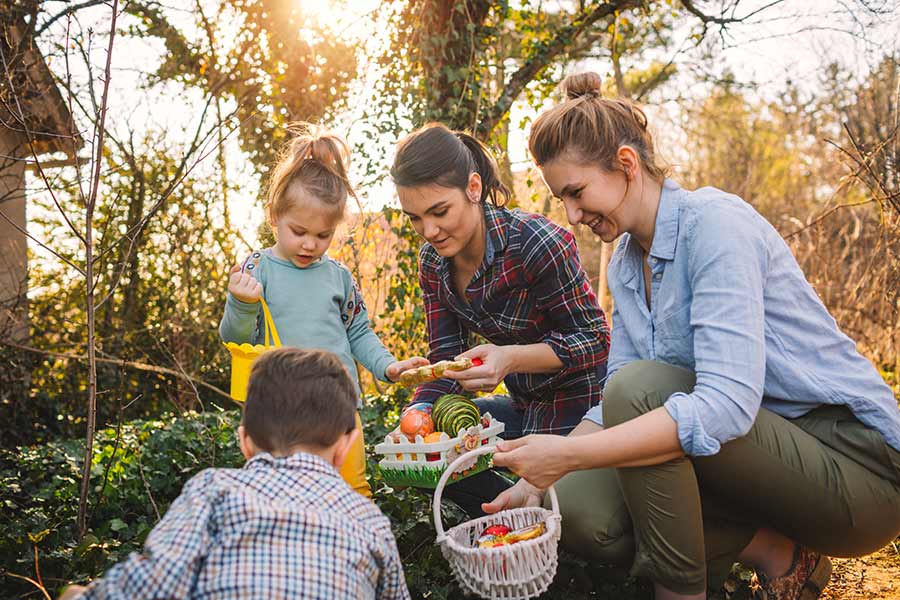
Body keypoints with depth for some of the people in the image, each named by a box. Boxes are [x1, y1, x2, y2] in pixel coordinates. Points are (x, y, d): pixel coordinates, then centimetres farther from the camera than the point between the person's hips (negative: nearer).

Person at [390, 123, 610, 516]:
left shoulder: (537, 243, -26)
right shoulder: (433, 262, -4)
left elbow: (595, 339, -20)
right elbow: (446, 359, -2)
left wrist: (510, 358, -36)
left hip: (580, 402, -7)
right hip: (525, 406, 7)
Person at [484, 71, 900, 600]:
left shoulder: (714, 223, -19)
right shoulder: (626, 263, 7)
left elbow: (727, 403, -31)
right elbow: (614, 407, 9)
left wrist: (570, 453, -31)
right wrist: (537, 479, -3)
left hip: (856, 466, -8)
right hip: (763, 448, 8)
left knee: (640, 386, -28)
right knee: (581, 511, -9)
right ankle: (774, 551, -1)